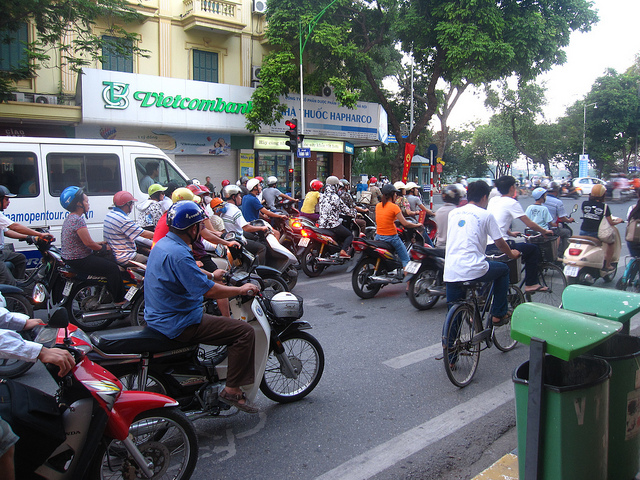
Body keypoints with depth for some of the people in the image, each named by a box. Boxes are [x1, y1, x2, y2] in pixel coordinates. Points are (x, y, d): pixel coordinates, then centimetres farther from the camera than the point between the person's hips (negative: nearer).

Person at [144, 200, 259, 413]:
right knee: (245, 332, -13)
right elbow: (209, 290, -25)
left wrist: (212, 276, 28)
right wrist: (241, 289, -12)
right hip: (177, 324, -11)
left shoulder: (163, 244, 8)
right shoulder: (178, 253, -25)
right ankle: (232, 390, -6)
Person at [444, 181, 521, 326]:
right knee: (503, 269, 25)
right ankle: (498, 315, 30)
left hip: (450, 273, 4)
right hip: (473, 269, -4)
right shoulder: (486, 215, 2)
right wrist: (512, 254, 30)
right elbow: (500, 243, 7)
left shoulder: (453, 213, 17)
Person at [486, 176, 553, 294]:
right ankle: (531, 284, 12)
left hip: (486, 247, 8)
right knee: (534, 249, 9)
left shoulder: (493, 200, 15)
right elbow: (530, 224, -3)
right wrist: (544, 231, 13)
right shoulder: (512, 203, -7)